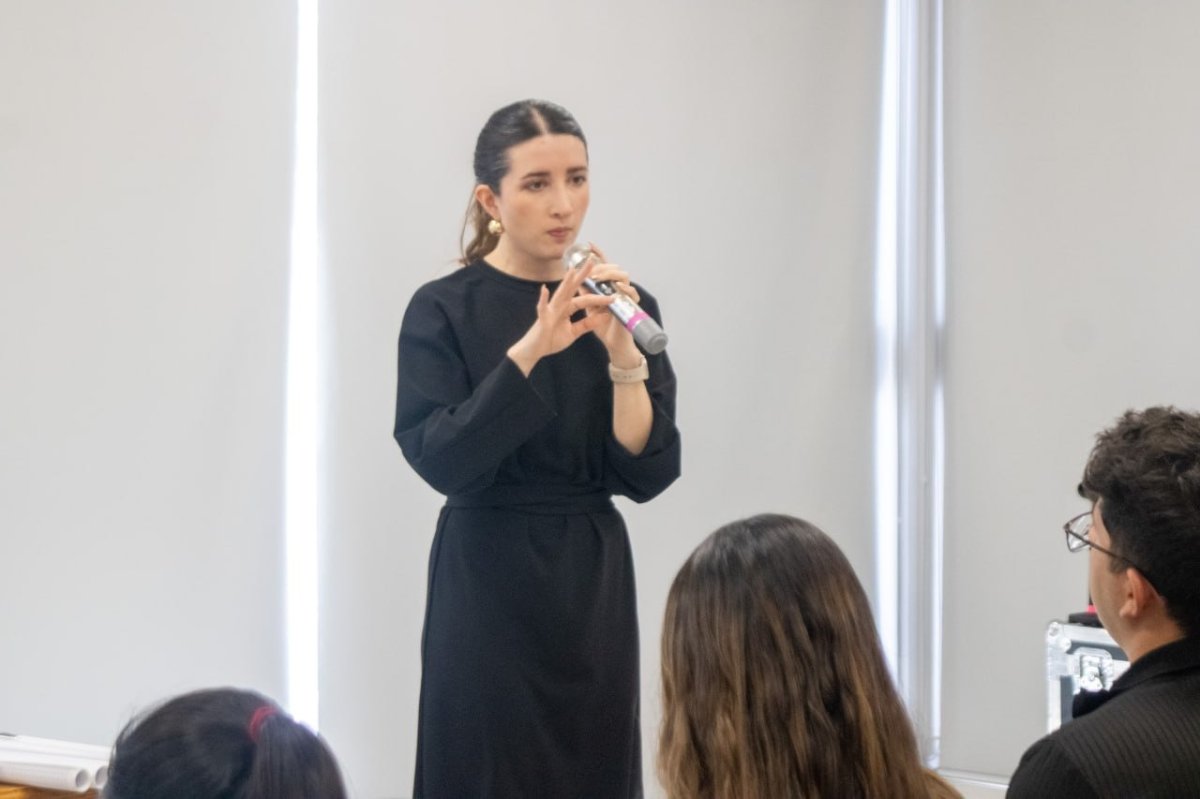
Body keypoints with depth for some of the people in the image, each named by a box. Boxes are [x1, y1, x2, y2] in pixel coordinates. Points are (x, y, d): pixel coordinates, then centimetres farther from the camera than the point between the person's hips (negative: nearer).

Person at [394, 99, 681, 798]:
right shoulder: (443, 311, -6)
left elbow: (647, 473, -5)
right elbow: (442, 460, -18)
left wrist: (623, 356, -19)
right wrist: (529, 350, -27)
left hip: (594, 583, 3)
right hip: (488, 584, -3)